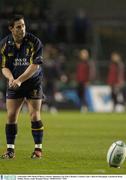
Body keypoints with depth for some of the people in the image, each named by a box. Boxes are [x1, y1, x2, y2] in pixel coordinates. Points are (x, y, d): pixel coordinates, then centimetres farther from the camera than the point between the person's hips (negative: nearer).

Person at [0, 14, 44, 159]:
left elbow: (35, 65, -19)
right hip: (14, 84, 3)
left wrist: (19, 80, -26)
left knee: (34, 116, -7)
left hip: (33, 83, -3)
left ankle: (38, 149, 3)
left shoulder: (34, 42, -15)